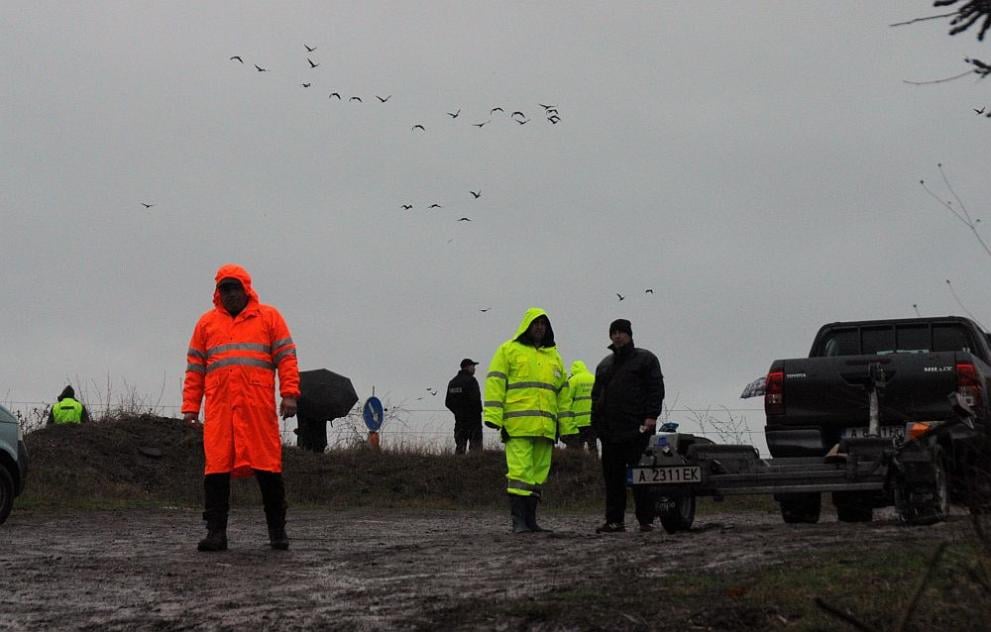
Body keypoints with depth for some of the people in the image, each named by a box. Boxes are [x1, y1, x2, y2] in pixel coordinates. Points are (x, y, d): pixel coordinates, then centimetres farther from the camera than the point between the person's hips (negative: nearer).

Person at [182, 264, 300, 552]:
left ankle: (277, 531, 8)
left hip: (259, 407, -2)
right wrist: (190, 407, 8)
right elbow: (194, 368, 16)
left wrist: (289, 395, -5)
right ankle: (216, 532, 0)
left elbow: (286, 357, 7)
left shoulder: (269, 317, 12)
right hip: (218, 407, 2)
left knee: (267, 466, -1)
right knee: (216, 467, -4)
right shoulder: (206, 322, 17)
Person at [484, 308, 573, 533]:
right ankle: (518, 520, -11)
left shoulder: (554, 356, 22)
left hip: (545, 427, 6)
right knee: (520, 471, -12)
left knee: (538, 473, 6)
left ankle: (530, 519, 12)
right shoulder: (508, 350, 5)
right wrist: (494, 417, -11)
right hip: (517, 426, -6)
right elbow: (495, 383, -2)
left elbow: (562, 391, 24)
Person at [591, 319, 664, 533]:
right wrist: (596, 422, 14)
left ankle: (646, 520, -3)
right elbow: (596, 395, 25)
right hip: (610, 430, 6)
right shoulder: (604, 364, 23)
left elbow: (656, 389, -2)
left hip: (637, 428, -5)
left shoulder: (645, 359, 6)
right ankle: (614, 520, 7)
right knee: (612, 476, 3)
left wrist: (651, 415, -13)